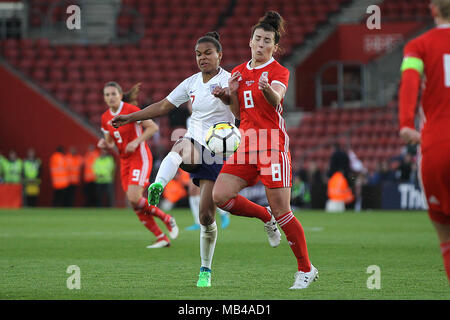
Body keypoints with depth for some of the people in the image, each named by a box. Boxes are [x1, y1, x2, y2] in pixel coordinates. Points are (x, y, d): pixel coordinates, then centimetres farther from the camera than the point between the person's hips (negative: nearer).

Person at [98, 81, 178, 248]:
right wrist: (104, 145, -8)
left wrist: (136, 141, -22)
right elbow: (110, 144, 15)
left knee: (134, 198, -21)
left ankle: (167, 219, 0)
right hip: (125, 161, 7)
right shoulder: (105, 118, 7)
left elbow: (153, 127, -12)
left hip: (140, 157, -7)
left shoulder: (130, 110, -12)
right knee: (135, 204, 1)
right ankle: (161, 238, 10)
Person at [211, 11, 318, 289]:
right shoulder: (240, 72, 15)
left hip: (272, 144, -6)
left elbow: (276, 98, -24)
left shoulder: (279, 71, -3)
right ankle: (266, 218, 15)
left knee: (281, 211, -9)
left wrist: (267, 90, -47)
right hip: (246, 144, 6)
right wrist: (232, 93, 0)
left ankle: (307, 269, 4)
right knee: (220, 196, -12)